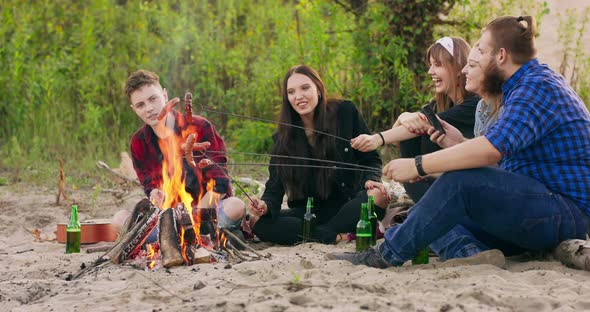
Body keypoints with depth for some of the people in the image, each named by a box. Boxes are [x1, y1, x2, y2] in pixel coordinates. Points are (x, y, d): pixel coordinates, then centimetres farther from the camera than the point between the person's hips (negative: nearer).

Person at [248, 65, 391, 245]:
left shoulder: (345, 112, -2)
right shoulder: (282, 138, 3)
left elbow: (370, 159, 2)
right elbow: (275, 187, -3)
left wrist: (370, 180, -21)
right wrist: (265, 206, -26)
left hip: (346, 206, -2)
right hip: (307, 212, 2)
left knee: (378, 195, -34)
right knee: (257, 221, -23)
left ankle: (319, 232, -22)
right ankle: (336, 236, -24)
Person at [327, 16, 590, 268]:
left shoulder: (538, 86, -16)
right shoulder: (524, 86, 18)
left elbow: (493, 148, -31)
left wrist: (418, 165, -27)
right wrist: (459, 143, 4)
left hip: (567, 213, -11)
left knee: (461, 181, -29)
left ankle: (388, 254, -20)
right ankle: (473, 253, -23)